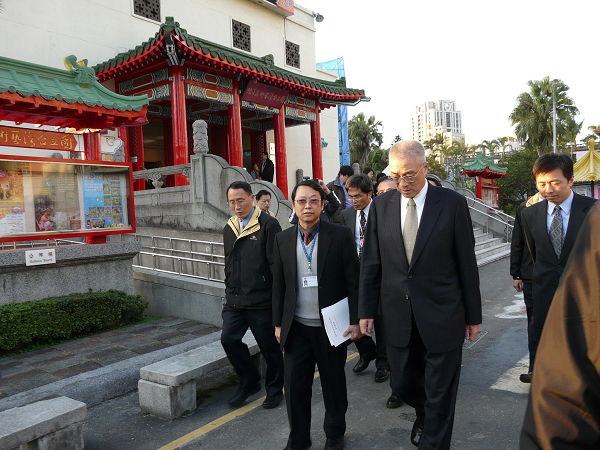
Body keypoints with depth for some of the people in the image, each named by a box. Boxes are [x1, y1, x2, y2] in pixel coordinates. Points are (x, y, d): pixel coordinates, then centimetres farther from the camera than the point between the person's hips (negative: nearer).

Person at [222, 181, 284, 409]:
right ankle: (250, 381, 22)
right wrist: (230, 292, 17)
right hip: (235, 301, 6)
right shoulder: (229, 228, 12)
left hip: (262, 302, -6)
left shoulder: (268, 225, -9)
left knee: (270, 347, 7)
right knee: (228, 339, -2)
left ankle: (274, 390, 29)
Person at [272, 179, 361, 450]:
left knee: (334, 384, 13)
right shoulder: (283, 239, 3)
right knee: (295, 386, 8)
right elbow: (278, 285, 7)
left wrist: (355, 320, -9)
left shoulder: (341, 236, -6)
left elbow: (353, 282, -5)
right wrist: (278, 323, 7)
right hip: (297, 327, 2)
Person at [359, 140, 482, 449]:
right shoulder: (381, 205, 1)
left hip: (442, 316, -3)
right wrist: (366, 311, 2)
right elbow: (370, 263, 3)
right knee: (403, 384, 19)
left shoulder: (453, 203, -7)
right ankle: (424, 416, 51)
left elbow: (467, 263, -3)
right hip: (397, 317, 3)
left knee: (440, 395, 9)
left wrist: (473, 316, 1)